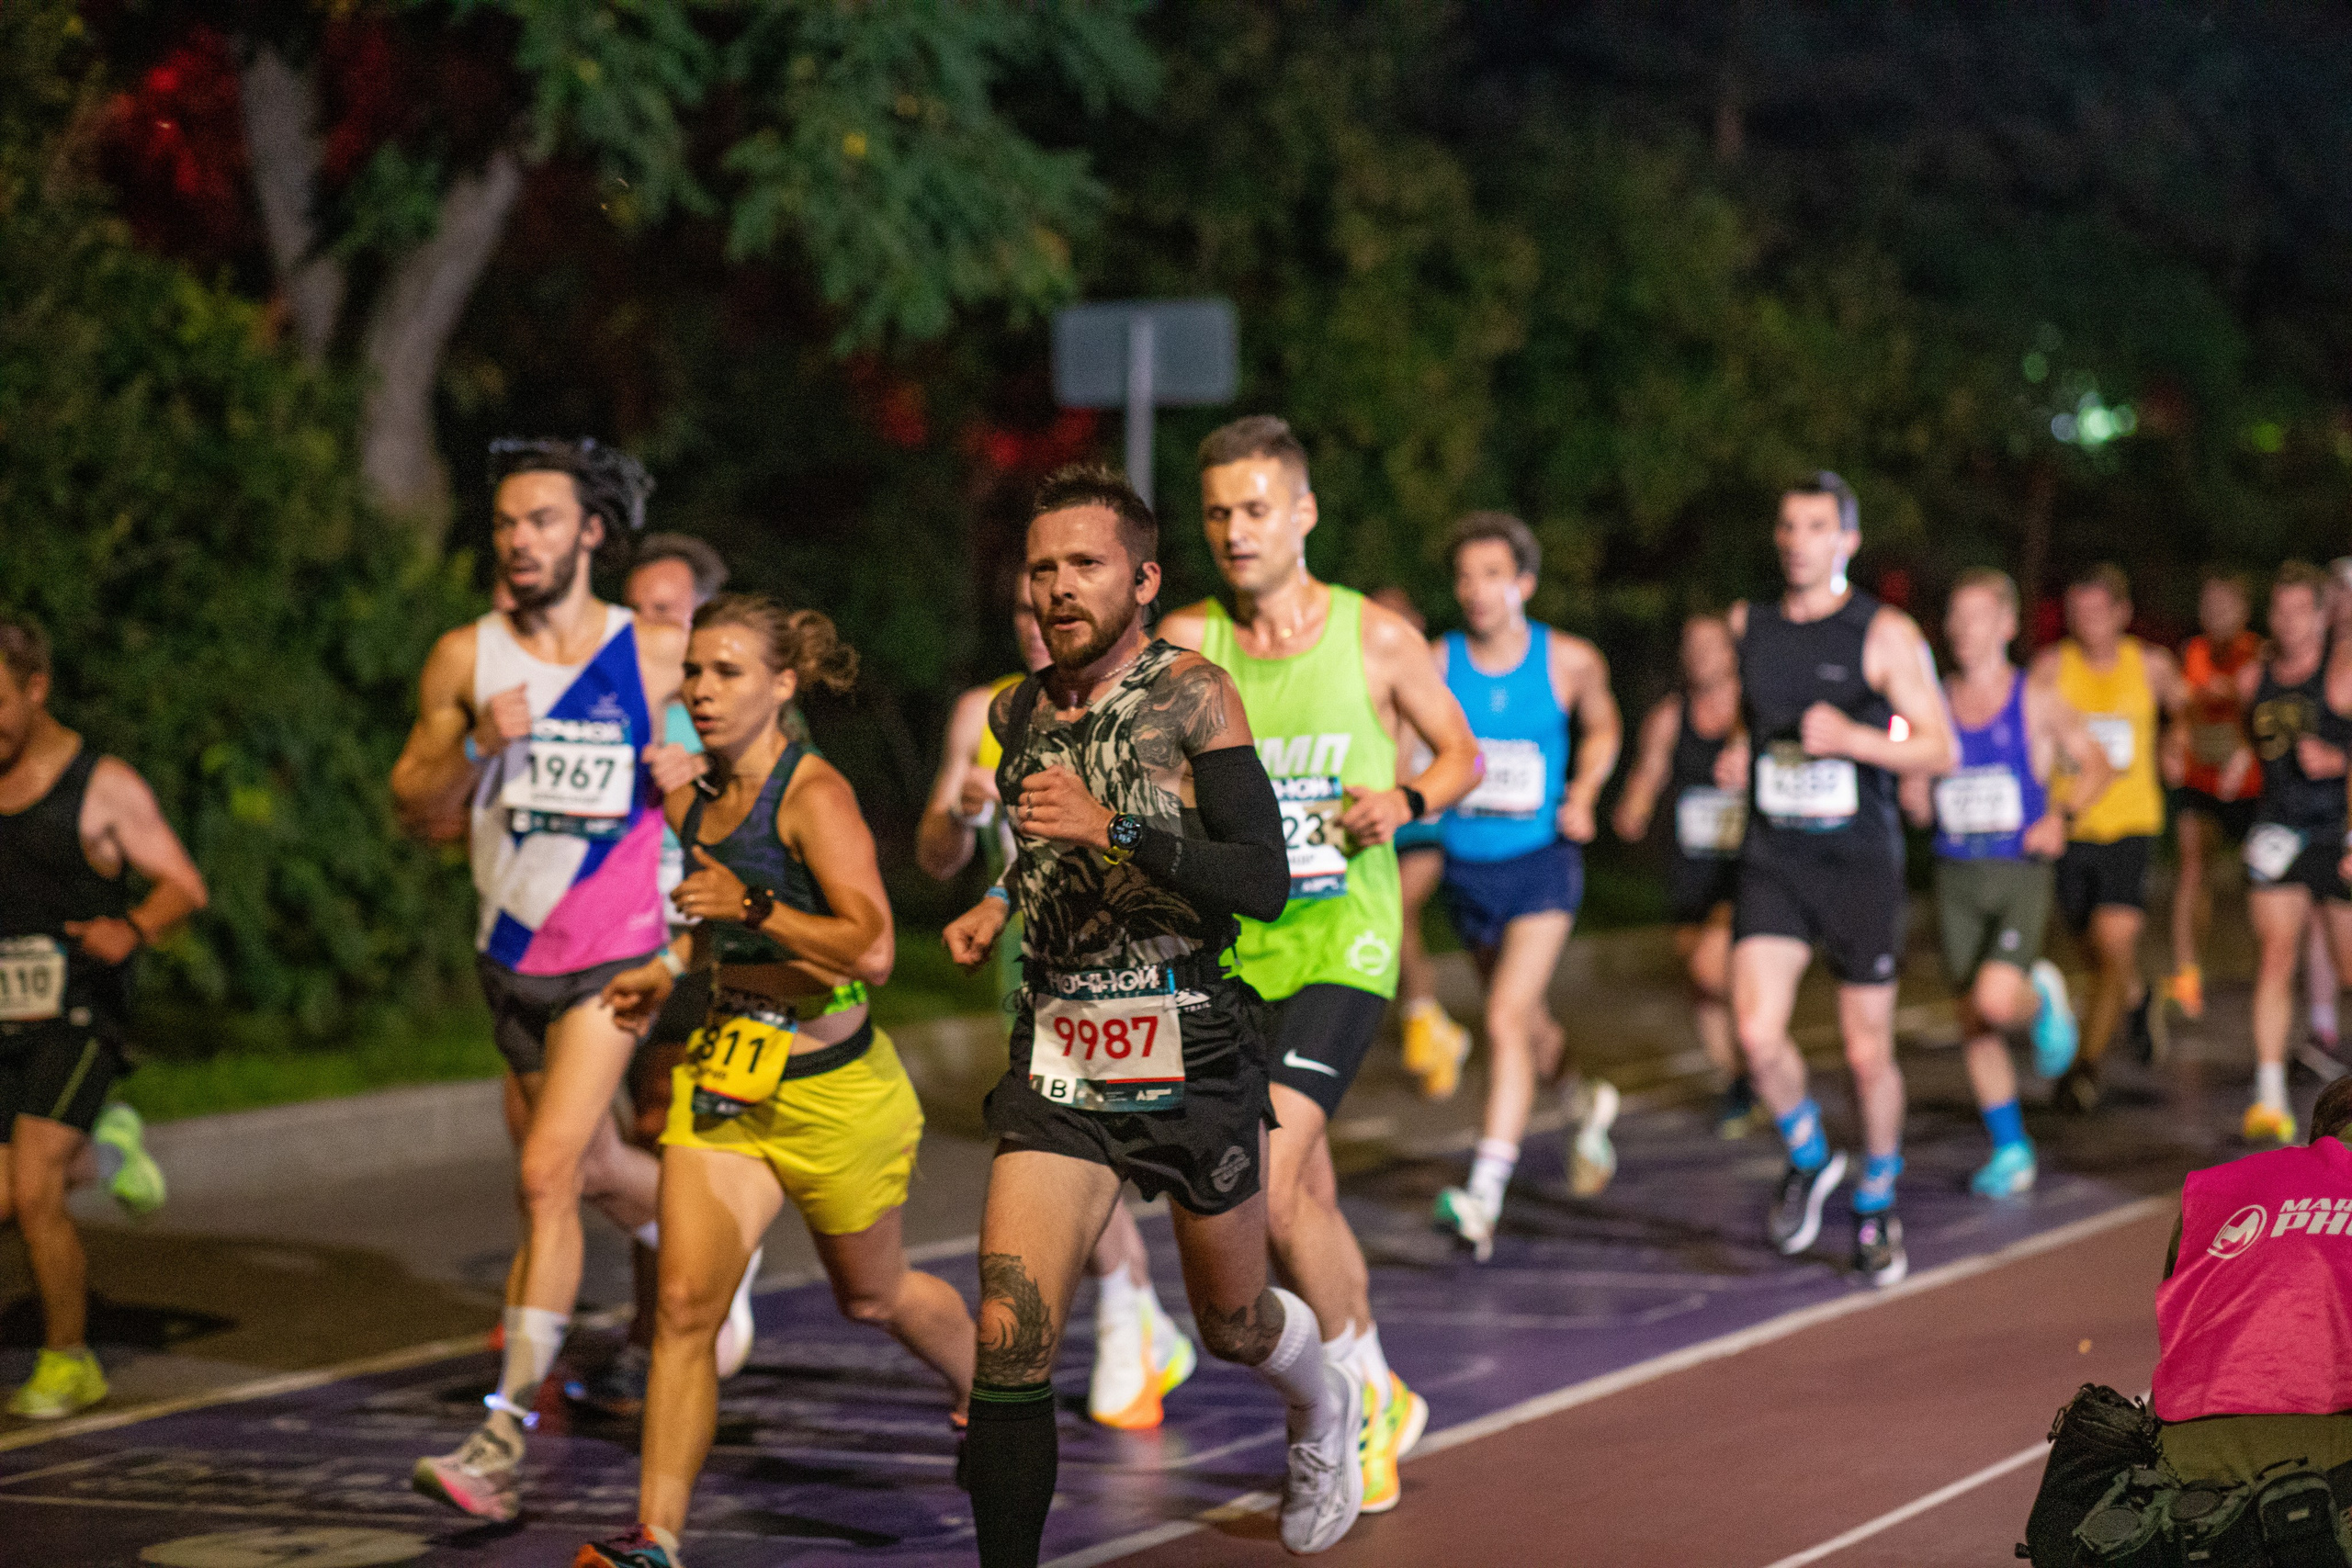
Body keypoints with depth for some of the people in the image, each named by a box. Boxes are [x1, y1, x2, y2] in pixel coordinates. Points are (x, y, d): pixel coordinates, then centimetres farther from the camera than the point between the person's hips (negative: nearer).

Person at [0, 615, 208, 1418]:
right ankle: (90, 1156, 31)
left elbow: (185, 886, -4)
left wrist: (131, 929, -24)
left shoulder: (104, 786, -6)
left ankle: (68, 1362, 2)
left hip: (74, 1017, -5)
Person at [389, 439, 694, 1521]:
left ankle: (505, 1434, -15)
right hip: (514, 953, 4)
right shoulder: (465, 659, 1)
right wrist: (477, 746, -15)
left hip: (617, 953, -4)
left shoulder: (659, 655, -4)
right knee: (595, 1170, 17)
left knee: (546, 1174, -15)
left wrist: (698, 771, -10)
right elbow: (416, 811, 3)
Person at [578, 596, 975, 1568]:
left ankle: (987, 1397, 49)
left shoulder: (816, 795, -18)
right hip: (724, 1080, 5)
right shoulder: (689, 804, 4)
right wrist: (669, 970, 11)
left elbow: (872, 950, -28)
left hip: (834, 1088, -5)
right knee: (685, 1304, -11)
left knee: (871, 1296, 17)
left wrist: (752, 908, -33)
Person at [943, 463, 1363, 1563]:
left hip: (1190, 1048, -3)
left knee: (1231, 1324, 17)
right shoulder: (1016, 714, 8)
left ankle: (1322, 1407, 52)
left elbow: (1264, 884, -19)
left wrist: (1116, 829, -27)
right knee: (1010, 1341, -13)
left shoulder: (1193, 694, -9)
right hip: (1058, 1054, 3)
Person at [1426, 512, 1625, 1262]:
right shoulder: (1435, 665, -7)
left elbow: (1603, 727, 14)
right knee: (1528, 1020, 21)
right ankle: (1588, 1103, 53)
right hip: (1468, 866, 3)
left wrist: (1583, 794, -3)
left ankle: (1485, 1196, -22)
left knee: (1507, 1018, -18)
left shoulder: (1570, 661, -5)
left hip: (1543, 861, -3)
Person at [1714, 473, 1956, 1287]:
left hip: (1860, 862, -2)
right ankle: (1809, 1157, 15)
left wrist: (1852, 738, -22)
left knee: (1868, 1053, 3)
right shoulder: (1748, 625, 8)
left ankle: (1877, 1205, 28)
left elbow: (1940, 749, -7)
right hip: (1773, 860, 2)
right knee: (1757, 1036, -15)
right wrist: (1737, 755, 5)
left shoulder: (1885, 634, -5)